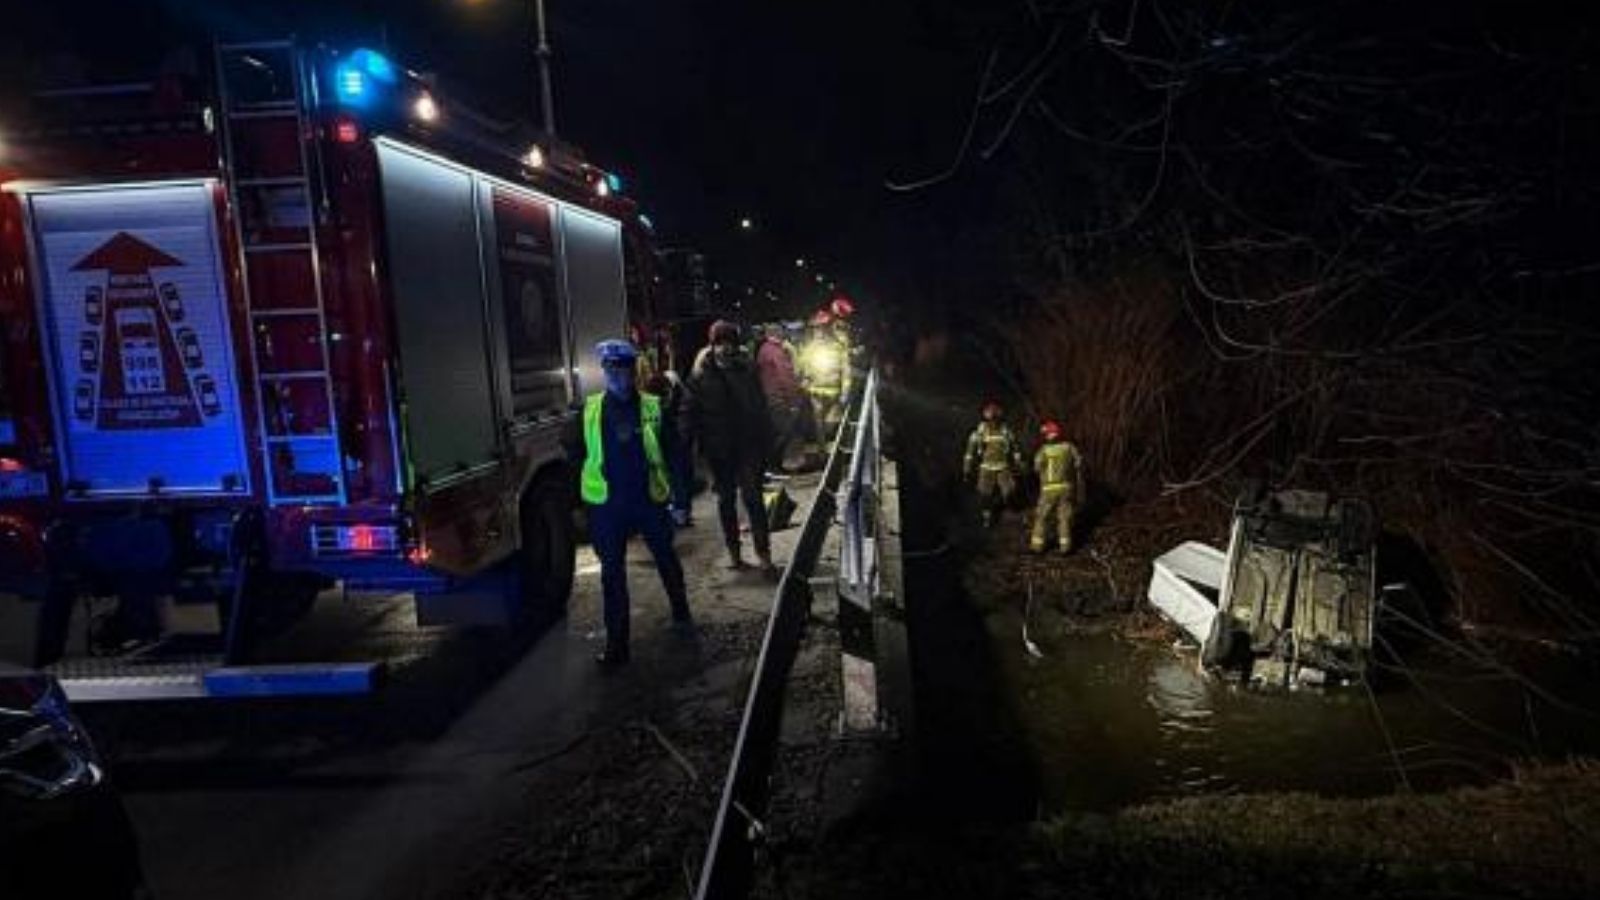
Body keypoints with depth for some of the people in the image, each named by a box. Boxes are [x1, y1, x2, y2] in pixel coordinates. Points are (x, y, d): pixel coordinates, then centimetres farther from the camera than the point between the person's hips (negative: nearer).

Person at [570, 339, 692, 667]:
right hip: (607, 504, 1)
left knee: (667, 559, 16)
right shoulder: (590, 410, 0)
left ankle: (681, 613, 41)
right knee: (612, 573, 6)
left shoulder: (652, 407, -4)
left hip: (649, 499, -1)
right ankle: (616, 644, 15)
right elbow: (577, 451, 6)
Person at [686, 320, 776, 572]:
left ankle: (763, 551, -2)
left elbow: (760, 406, 7)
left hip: (748, 444, -1)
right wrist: (701, 442, -9)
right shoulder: (701, 375, -2)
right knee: (726, 499, 11)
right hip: (718, 447, 1)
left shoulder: (747, 369, 2)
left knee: (752, 496, -6)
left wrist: (765, 439, 2)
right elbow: (692, 412, 0)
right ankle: (733, 551, 22)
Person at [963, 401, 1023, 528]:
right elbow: (971, 451, -1)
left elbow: (1014, 449, 8)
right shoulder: (979, 432, -8)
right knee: (985, 496, 2)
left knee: (1009, 491, -11)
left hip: (1003, 468, 1)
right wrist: (967, 470, 0)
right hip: (986, 469, -1)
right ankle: (987, 516, 26)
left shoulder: (1006, 431, -4)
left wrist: (1017, 465, 10)